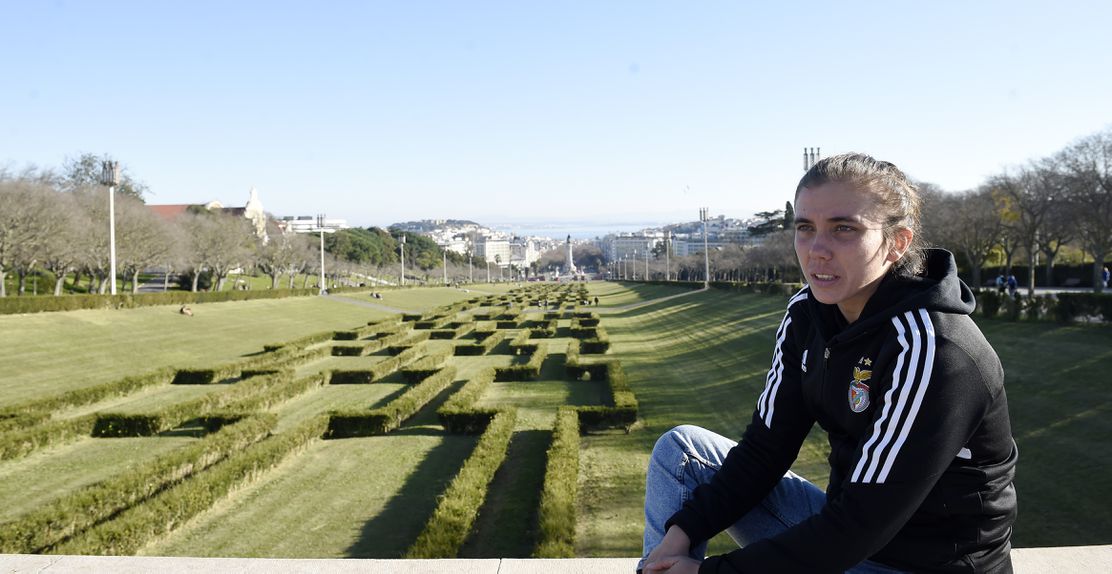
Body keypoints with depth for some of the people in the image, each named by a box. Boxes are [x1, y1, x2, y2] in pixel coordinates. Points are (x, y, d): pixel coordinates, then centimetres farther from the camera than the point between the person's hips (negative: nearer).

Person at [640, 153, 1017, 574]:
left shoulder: (931, 349, -26)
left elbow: (861, 522, -26)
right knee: (680, 449, 4)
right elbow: (765, 448, 2)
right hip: (844, 531, 8)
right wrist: (680, 533, -10)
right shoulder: (806, 315, -3)